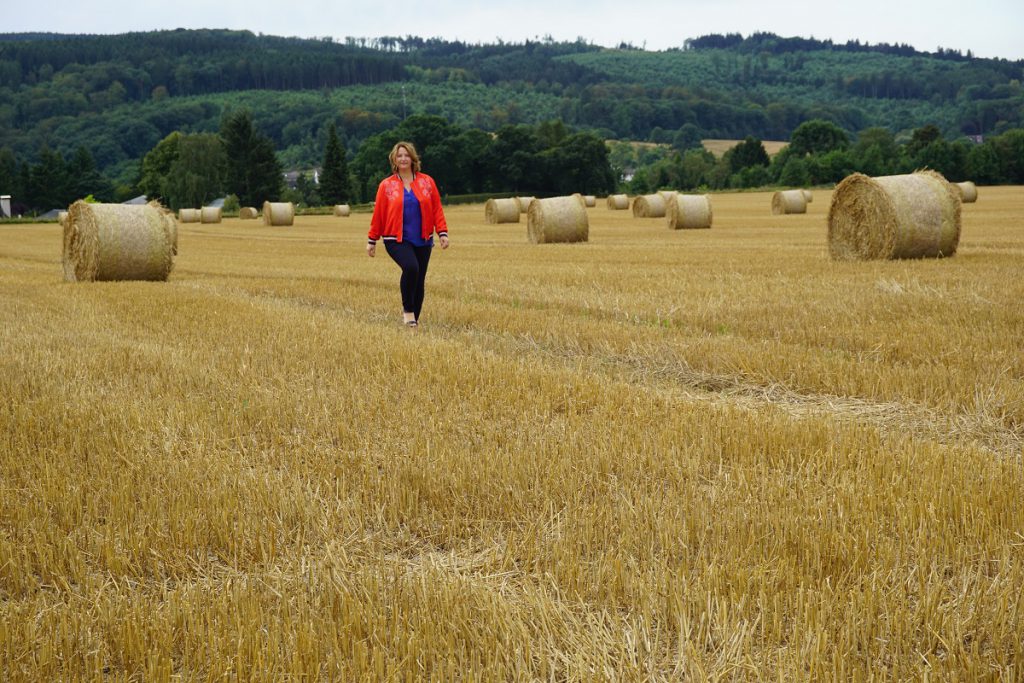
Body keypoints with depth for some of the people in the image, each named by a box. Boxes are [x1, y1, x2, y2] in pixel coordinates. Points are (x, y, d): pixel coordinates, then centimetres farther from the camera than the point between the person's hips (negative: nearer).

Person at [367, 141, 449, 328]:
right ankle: (408, 310, -9)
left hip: (423, 240, 3)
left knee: (419, 280, 2)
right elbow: (378, 214, 5)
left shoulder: (427, 181, 6)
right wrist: (372, 240, 7)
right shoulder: (386, 185, 2)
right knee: (411, 267, -28)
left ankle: (414, 318, 18)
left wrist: (442, 232, -2)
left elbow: (437, 209, 7)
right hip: (396, 240, -3)